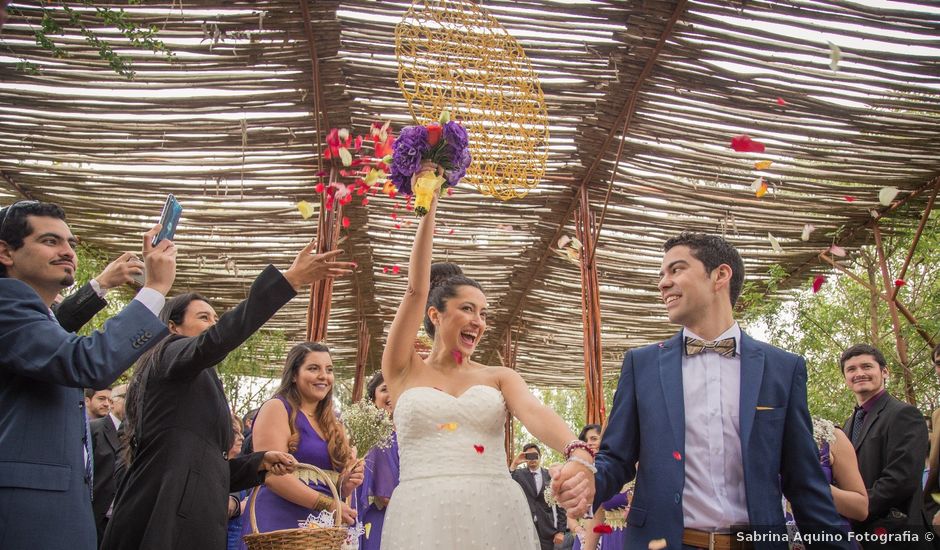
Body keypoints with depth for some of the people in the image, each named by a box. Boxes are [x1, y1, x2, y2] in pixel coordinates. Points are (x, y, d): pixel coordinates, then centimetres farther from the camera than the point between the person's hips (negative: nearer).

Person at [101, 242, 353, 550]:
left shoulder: (201, 386, 26)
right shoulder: (170, 355, 2)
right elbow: (217, 340, -22)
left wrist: (259, 462, 10)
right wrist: (290, 279, -28)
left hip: (194, 519, 9)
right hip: (167, 519, -9)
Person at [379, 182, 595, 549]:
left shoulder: (500, 377, 10)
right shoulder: (404, 371, 7)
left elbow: (535, 413, -9)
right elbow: (416, 291, 0)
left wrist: (577, 453, -30)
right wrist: (428, 206, 2)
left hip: (497, 517, 2)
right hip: (421, 519, -1)